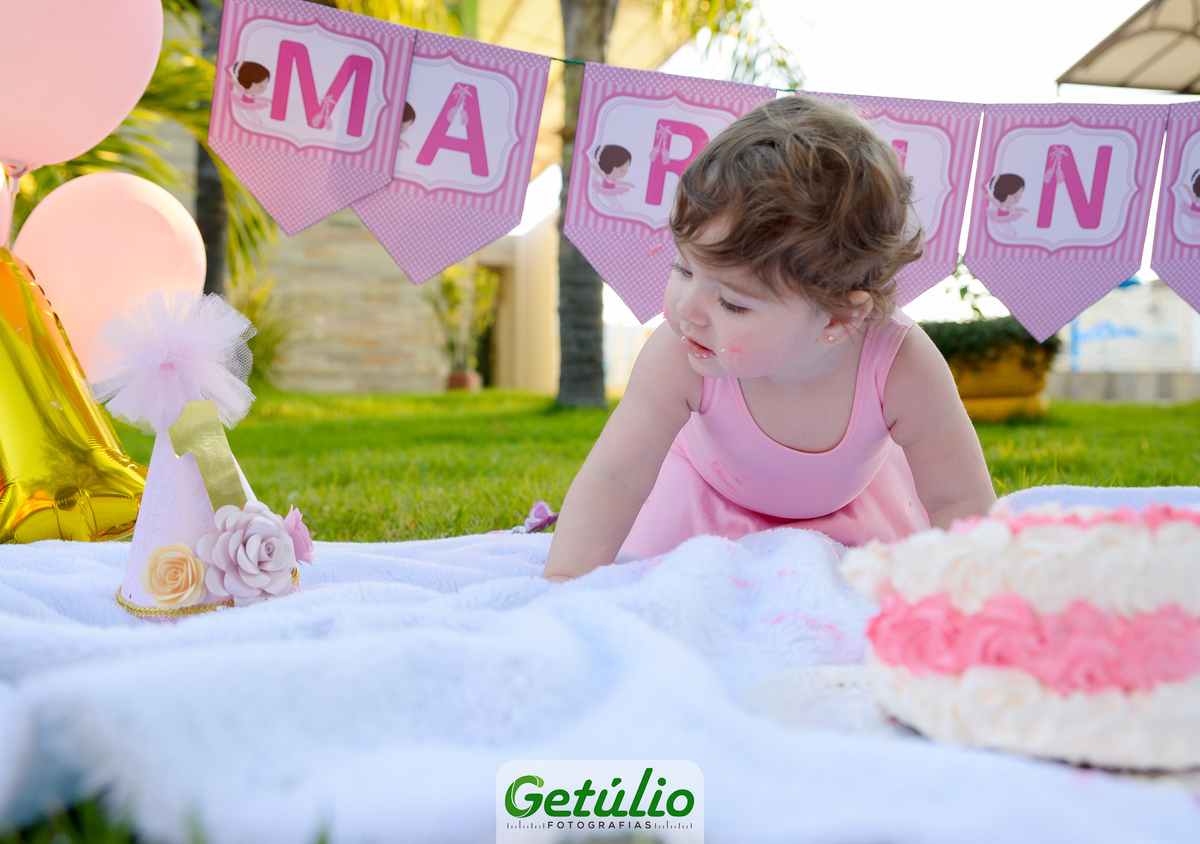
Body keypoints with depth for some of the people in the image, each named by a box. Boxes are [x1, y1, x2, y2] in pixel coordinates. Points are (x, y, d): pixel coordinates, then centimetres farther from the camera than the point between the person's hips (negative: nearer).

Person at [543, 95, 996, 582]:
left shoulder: (901, 370, -41)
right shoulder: (677, 357, -41)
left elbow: (961, 501, -30)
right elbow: (613, 477, -40)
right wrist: (563, 579, -53)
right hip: (709, 491, 0)